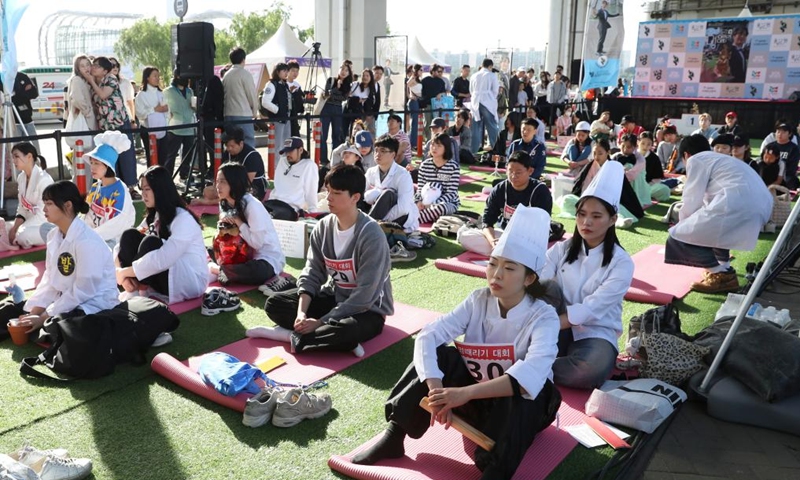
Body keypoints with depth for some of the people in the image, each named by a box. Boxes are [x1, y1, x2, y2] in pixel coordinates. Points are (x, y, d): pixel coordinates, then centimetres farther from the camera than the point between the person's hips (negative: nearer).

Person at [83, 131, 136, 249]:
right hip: (94, 238, 8)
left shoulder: (119, 191, -16)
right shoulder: (95, 188, 8)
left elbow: (114, 227, -19)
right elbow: (88, 218, 12)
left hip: (115, 241, -8)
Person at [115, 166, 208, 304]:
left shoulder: (183, 219, -21)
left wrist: (125, 272, -25)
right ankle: (134, 287, -14)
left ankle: (137, 293, -14)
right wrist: (123, 273, -18)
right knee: (130, 235, -10)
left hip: (190, 280, -8)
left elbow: (163, 259, -34)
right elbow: (124, 243, 2)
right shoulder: (153, 216, 7)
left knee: (151, 242, -30)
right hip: (163, 274, 8)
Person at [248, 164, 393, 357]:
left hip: (366, 309, -6)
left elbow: (365, 295, -26)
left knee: (349, 329, -40)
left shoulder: (371, 235, -24)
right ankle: (336, 339, -19)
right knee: (274, 303, -7)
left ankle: (292, 336, -16)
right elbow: (312, 272, -3)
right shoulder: (323, 227, -5)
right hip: (333, 297, 7)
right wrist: (301, 313, -21)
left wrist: (320, 322, -26)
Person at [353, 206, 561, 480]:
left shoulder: (544, 318, -22)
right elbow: (427, 337, -21)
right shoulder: (479, 300, -11)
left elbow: (531, 375, -40)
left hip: (518, 406, -3)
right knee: (437, 355, -21)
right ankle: (393, 437, -12)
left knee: (522, 388, -36)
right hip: (472, 395, 4)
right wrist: (436, 391, -38)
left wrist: (465, 393, -49)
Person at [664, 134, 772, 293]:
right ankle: (723, 267, 28)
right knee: (713, 223, 37)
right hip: (763, 206, 9)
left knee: (679, 237, 0)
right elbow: (708, 199, 43)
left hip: (737, 206, -9)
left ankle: (723, 276, -1)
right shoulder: (720, 158, 35)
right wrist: (692, 223, 54)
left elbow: (692, 201, 6)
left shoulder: (696, 160, 10)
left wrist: (683, 224, 24)